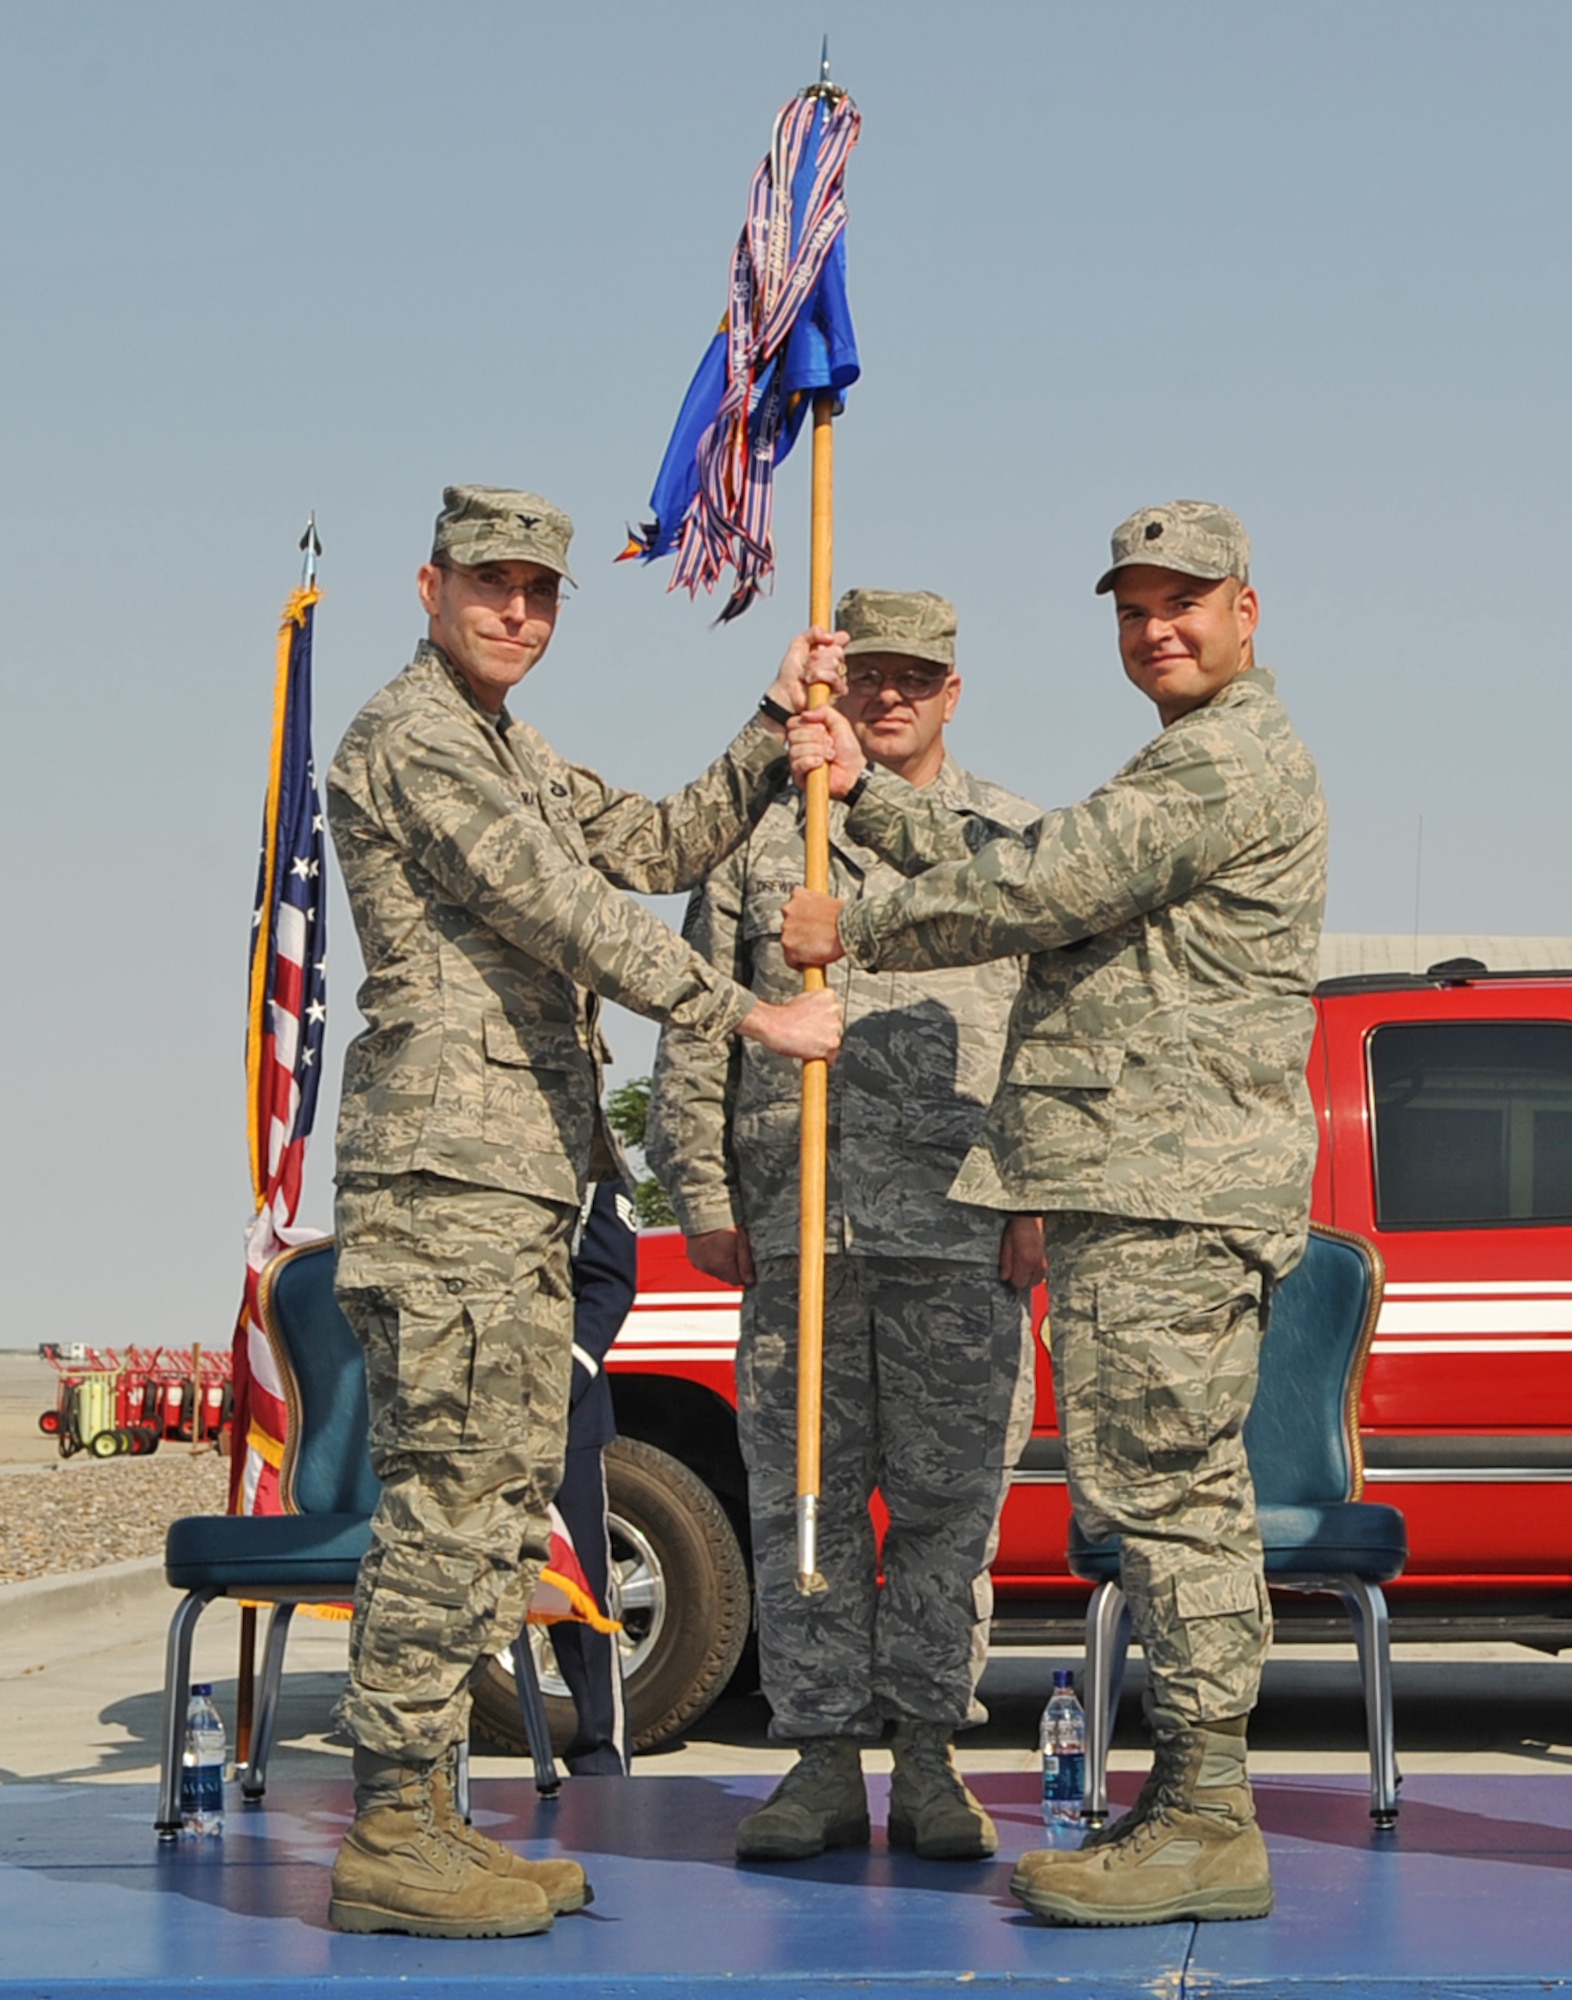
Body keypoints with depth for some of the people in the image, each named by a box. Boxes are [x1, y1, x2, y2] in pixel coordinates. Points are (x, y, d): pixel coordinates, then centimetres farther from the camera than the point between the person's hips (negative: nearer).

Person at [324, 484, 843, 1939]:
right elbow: (566, 909, -16)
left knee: (505, 1498, 9)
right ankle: (390, 1837, -9)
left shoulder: (520, 762, 24)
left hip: (525, 1175, 10)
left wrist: (777, 729, 11)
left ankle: (425, 1816, 13)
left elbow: (664, 847, 21)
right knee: (448, 1494, -11)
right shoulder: (411, 737, -8)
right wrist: (749, 1013, -14)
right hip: (446, 1162, -10)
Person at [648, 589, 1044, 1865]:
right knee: (802, 1498, 2)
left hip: (961, 1235, -1)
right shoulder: (759, 839, 13)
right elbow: (693, 1032, 12)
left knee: (949, 1501, 1)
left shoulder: (1013, 843, 10)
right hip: (793, 1231, 1)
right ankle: (825, 1760, 9)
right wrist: (702, 1198, 5)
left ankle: (929, 1758, 11)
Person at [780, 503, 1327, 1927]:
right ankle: (1194, 1806, 17)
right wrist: (863, 789, 11)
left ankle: (1209, 1823, -9)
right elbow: (1016, 879, 19)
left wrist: (853, 931, -4)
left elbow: (1039, 890, -16)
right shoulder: (1191, 765, 25)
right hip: (1135, 1185, 11)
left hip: (1169, 1193, -11)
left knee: (1161, 1488, -11)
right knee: (1170, 1495, 12)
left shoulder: (1227, 762, -10)